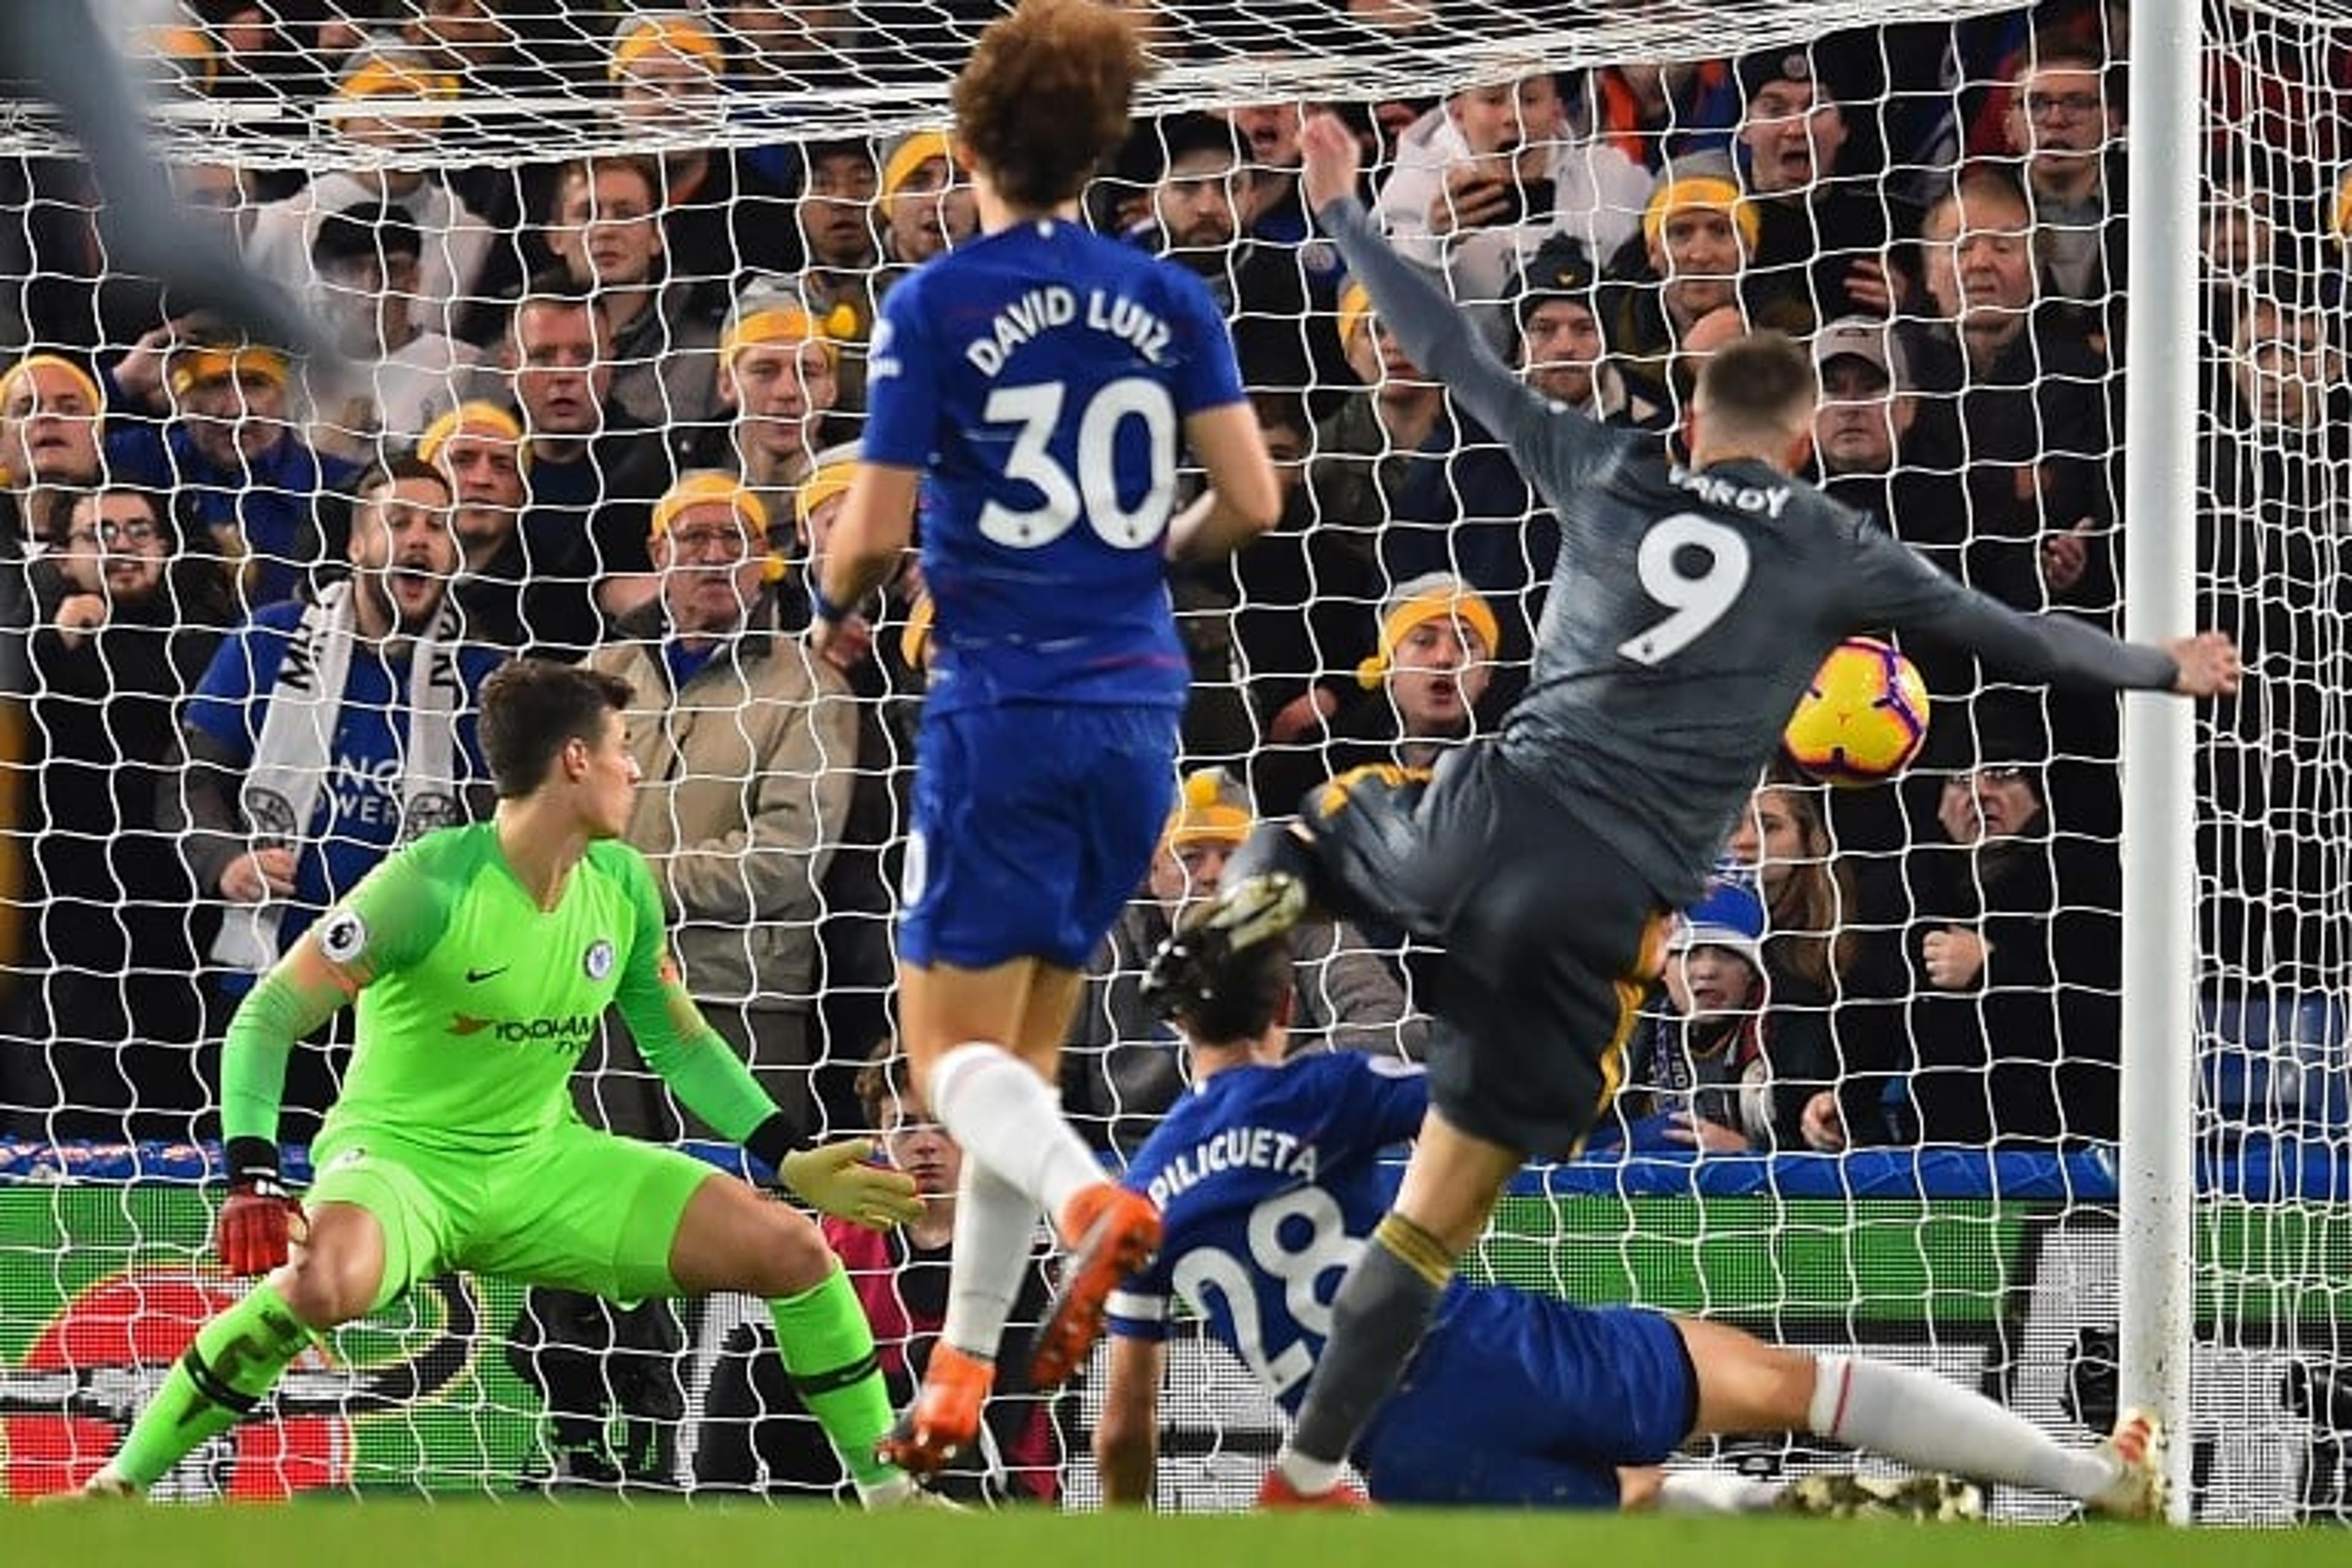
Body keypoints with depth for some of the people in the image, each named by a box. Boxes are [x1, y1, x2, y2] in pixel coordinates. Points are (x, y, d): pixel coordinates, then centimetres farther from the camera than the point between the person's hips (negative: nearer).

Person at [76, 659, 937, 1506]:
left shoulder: (623, 885, 0)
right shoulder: (432, 884, -20)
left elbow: (680, 1041, 16)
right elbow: (268, 1018, -19)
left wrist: (792, 1160, 8)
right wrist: (253, 1179, -31)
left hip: (543, 1161, 6)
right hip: (398, 1153, -6)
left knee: (793, 1251, -6)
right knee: (325, 1283, -42)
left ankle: (888, 1492, 14)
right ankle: (120, 1483, -24)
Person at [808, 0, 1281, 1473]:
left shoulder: (935, 304, -8)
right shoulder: (1171, 299, 3)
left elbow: (877, 532, -9)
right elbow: (1253, 500, 0)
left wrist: (833, 606, 13)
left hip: (1001, 706, -5)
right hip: (1138, 704, 5)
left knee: (953, 1045, 0)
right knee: (1026, 1049, 15)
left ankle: (1095, 1202, -31)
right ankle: (960, 1378, 16)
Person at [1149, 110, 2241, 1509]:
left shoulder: (1608, 473, 11)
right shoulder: (1836, 553, 8)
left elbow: (1459, 358, 16)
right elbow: (2008, 635, 18)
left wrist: (1346, 215, 28)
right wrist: (2162, 668, 34)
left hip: (1493, 817, 2)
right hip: (1607, 903, -2)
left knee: (1331, 819, 36)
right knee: (1446, 1197, 2)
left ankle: (1258, 901, 0)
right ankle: (1310, 1472, 0)